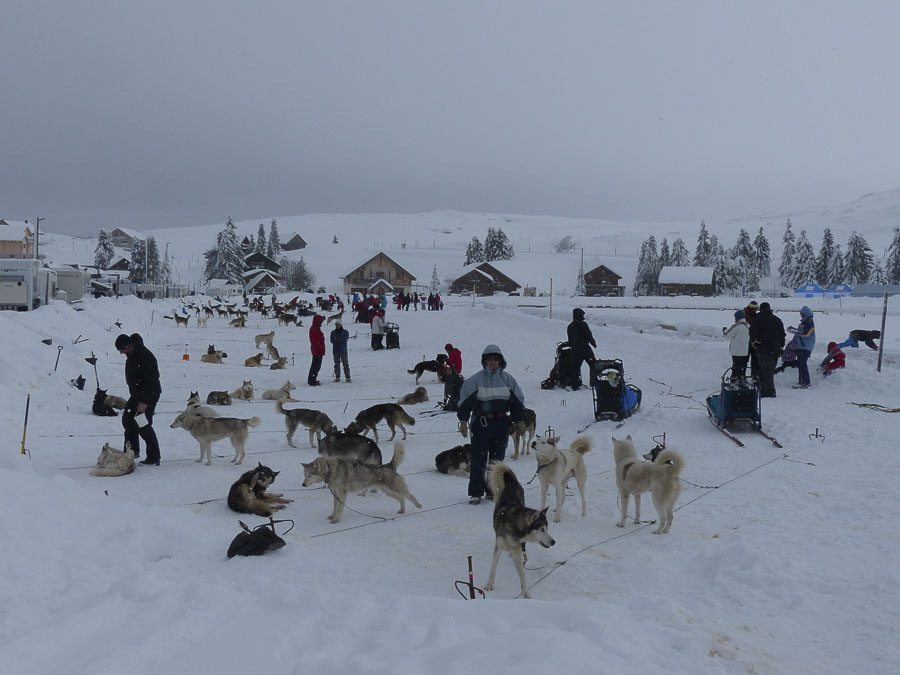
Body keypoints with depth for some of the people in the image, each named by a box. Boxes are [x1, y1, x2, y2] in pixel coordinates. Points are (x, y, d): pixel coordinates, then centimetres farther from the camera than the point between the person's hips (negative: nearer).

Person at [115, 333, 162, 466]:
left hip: (149, 394, -10)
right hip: (137, 394, 10)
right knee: (127, 419, 16)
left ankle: (154, 458, -2)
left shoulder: (145, 357, -25)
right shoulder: (131, 355, 6)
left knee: (143, 425, -9)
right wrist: (132, 394, 22)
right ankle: (132, 451, 29)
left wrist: (145, 401, -27)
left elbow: (151, 381, -27)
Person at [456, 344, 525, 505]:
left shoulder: (508, 379, 4)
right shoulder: (476, 379, -4)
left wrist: (518, 420, 10)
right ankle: (475, 493, 4)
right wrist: (463, 420, -3)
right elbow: (465, 400, -1)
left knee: (497, 458, 10)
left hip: (501, 424, 3)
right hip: (480, 423, -3)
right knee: (478, 459, -3)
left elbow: (518, 401, 11)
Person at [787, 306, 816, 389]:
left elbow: (805, 334, -21)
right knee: (799, 363, 11)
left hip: (806, 347, -10)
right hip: (800, 346, 10)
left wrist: (794, 330, -18)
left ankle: (805, 382, -12)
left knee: (802, 363, -13)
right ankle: (801, 381, 18)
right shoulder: (804, 322, 18)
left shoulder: (810, 322, -11)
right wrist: (794, 329, 10)